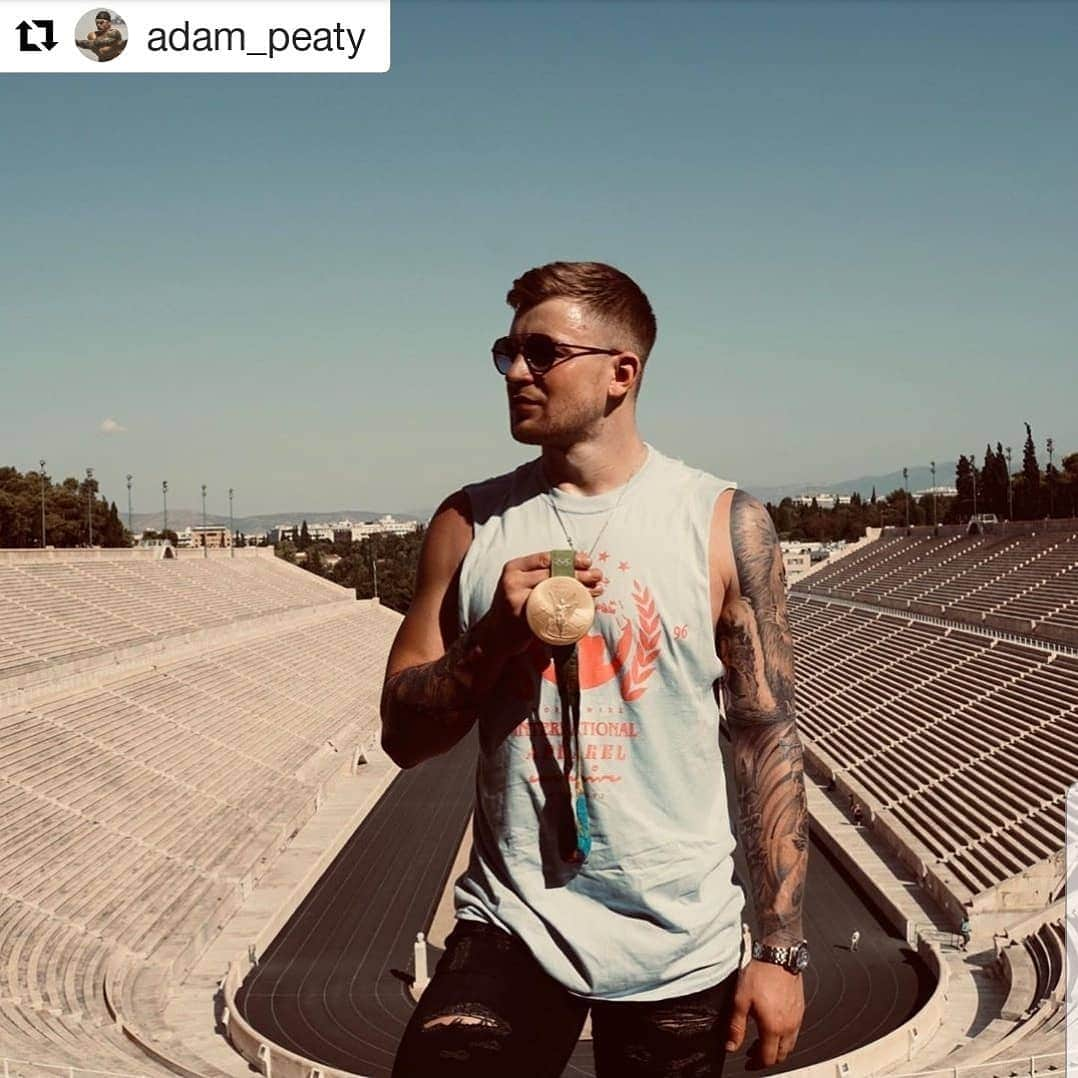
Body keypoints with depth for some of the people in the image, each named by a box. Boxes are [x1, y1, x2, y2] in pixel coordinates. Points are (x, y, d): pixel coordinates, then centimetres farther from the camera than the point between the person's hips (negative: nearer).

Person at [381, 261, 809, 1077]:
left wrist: (781, 947, -6)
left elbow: (768, 739, -4)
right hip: (511, 926, 1)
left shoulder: (724, 524, -5)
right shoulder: (470, 524, 2)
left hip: (679, 945, -1)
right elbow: (404, 735, 4)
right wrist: (494, 637, -14)